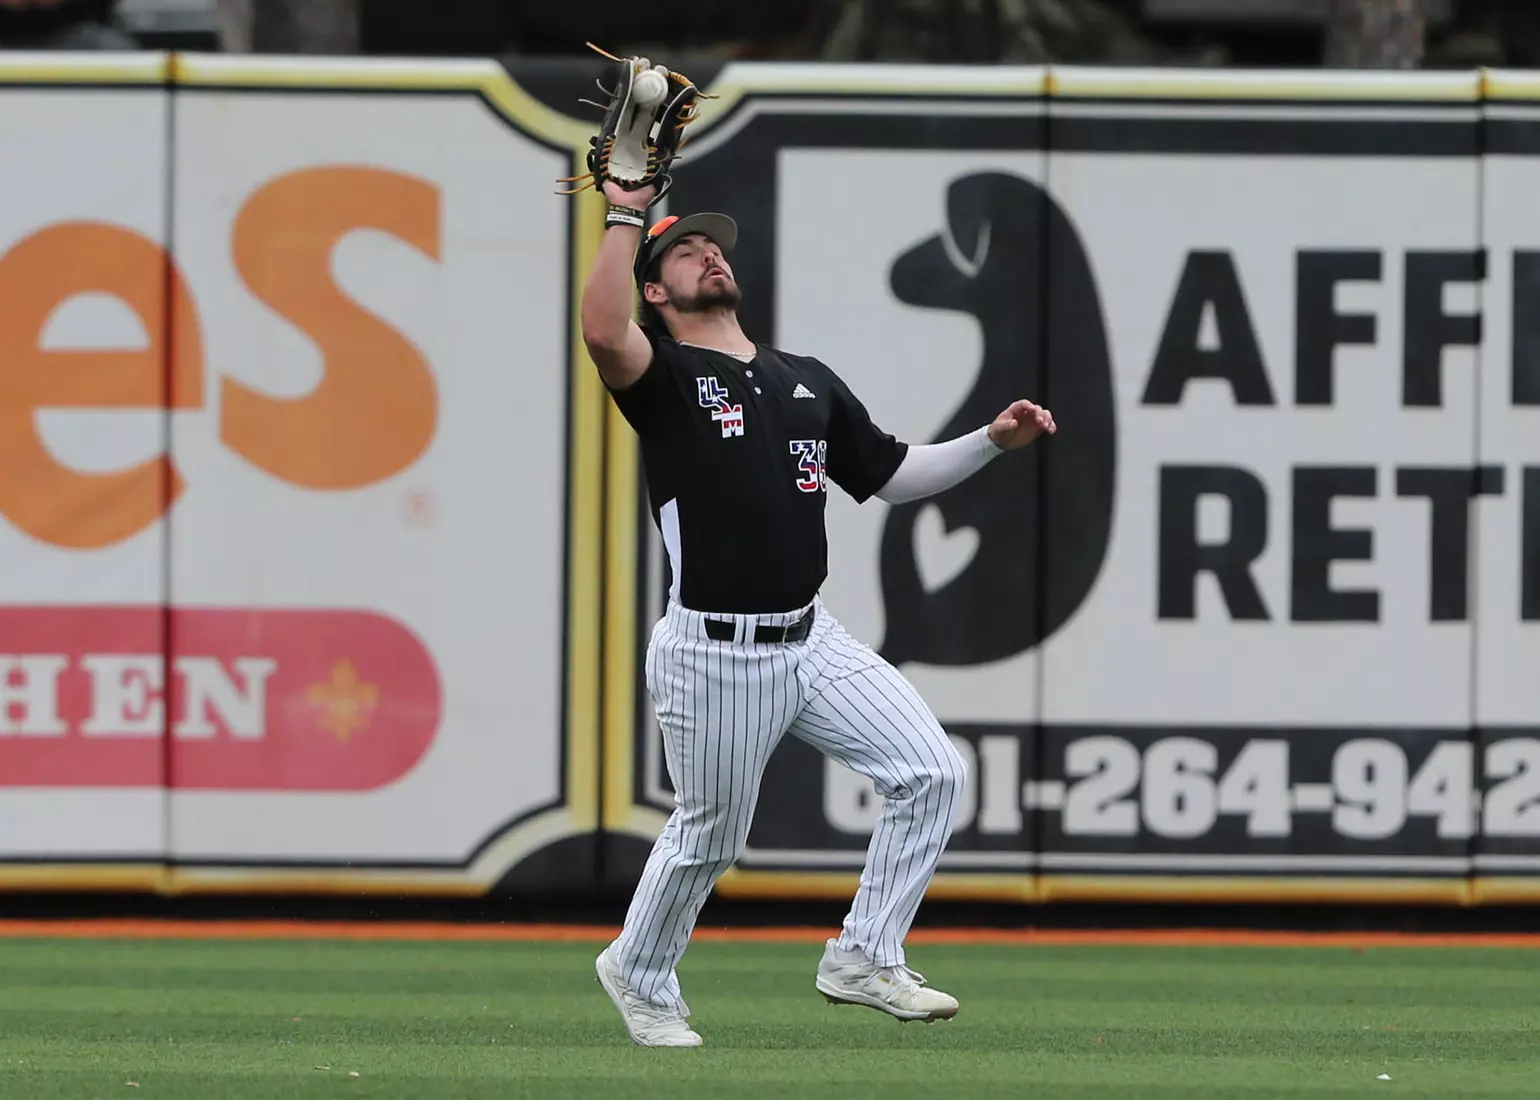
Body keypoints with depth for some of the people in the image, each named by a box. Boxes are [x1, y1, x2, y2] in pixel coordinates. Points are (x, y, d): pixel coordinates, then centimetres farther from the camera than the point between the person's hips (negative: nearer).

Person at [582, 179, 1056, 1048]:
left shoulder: (808, 382, 14)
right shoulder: (664, 379, -7)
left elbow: (892, 475, 18)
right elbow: (603, 334, -30)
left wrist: (994, 441, 6)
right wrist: (627, 216, -25)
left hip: (813, 641, 6)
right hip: (714, 654, -6)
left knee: (932, 773, -7)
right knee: (711, 837, 6)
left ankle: (863, 960, 5)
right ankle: (640, 975, 33)